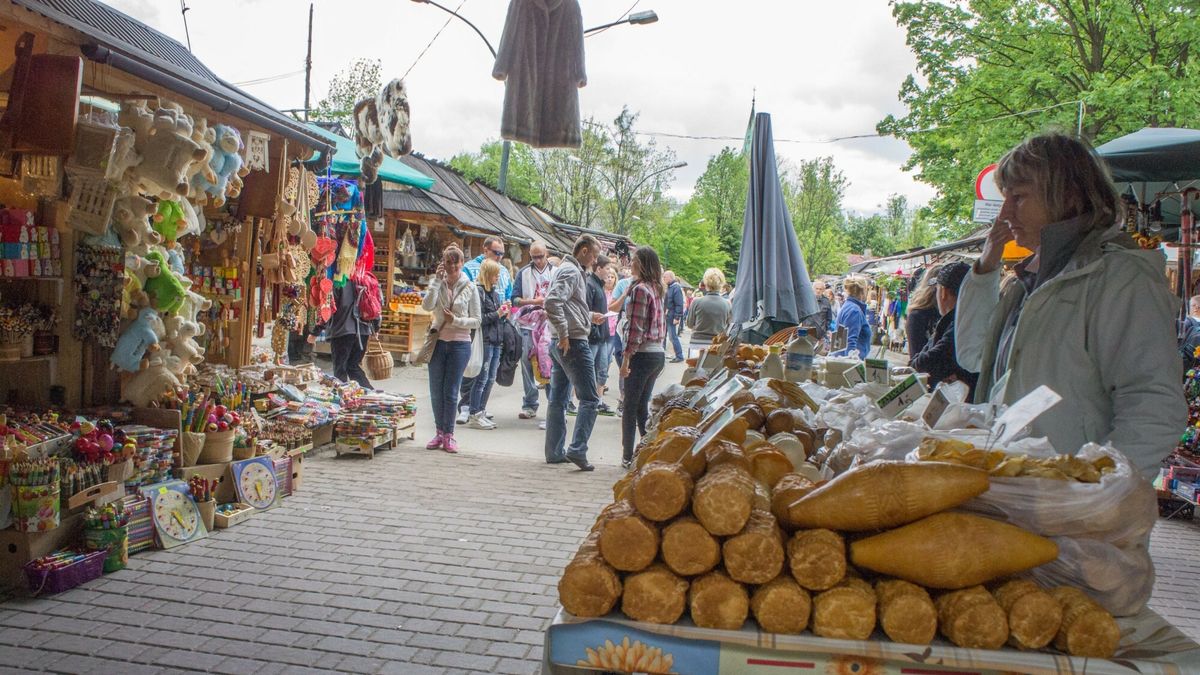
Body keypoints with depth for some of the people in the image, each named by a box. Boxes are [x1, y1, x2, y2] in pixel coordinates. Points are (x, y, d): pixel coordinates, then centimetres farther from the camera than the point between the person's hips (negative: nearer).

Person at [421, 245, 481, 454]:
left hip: (460, 344, -2)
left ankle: (448, 434, 10)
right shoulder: (438, 284, 4)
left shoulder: (469, 288, 1)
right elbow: (427, 305, -14)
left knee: (451, 392, 0)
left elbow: (476, 321, 0)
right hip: (438, 342, 2)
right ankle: (440, 432, 19)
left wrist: (456, 320, -15)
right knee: (436, 391, 6)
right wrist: (437, 279, -15)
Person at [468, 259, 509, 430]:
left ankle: (481, 412, 20)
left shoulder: (494, 291, 15)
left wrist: (504, 313, 2)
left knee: (490, 379, 12)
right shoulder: (478, 291, -11)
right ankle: (474, 416, 4)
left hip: (496, 340, 9)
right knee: (482, 379, -3)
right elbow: (478, 318, -17)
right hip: (484, 341, -8)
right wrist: (497, 314, -14)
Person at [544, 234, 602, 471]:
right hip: (573, 342, -10)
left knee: (558, 400, 11)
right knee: (590, 399, -6)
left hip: (561, 344, 10)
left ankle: (554, 452, 17)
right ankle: (577, 449, -11)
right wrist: (563, 335, -21)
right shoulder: (571, 271, -12)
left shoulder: (568, 270, 18)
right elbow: (552, 302, -25)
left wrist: (589, 316, 17)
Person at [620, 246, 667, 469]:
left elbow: (636, 327, -16)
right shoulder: (658, 289, 12)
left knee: (630, 407, 1)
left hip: (642, 353, -8)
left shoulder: (640, 289, -12)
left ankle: (628, 457, 4)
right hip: (659, 353, 8)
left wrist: (626, 358, -15)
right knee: (642, 407, 15)